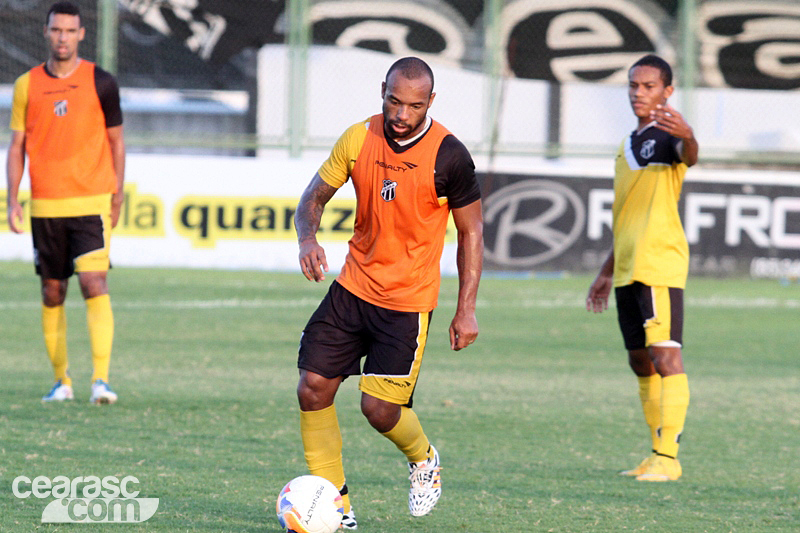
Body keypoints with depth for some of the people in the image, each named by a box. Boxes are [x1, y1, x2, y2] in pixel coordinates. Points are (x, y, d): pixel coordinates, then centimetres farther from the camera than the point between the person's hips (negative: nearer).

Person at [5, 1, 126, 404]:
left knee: (94, 284, -15)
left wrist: (117, 196, 8)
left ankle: (101, 378, -18)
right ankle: (61, 380, 17)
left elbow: (116, 141, 9)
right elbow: (17, 145, 9)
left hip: (91, 203, -3)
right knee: (52, 292, 6)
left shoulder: (101, 83, 1)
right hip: (45, 205, 3)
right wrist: (12, 201, 0)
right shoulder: (27, 85, 6)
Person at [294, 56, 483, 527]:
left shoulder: (448, 156, -14)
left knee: (380, 408, -9)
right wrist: (308, 239, -15)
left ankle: (424, 459, 25)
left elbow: (471, 231, -4)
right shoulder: (359, 139, -4)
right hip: (353, 288, 4)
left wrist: (466, 309, -7)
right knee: (313, 390, -4)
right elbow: (315, 197, 8)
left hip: (408, 302, -4)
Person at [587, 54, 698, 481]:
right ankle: (658, 455, 16)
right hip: (628, 269, 9)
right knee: (640, 361, 10)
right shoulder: (628, 145, 21)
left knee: (664, 353, -14)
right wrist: (608, 270, 31)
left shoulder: (667, 134, -5)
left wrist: (688, 138, -54)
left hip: (660, 264, -9)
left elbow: (689, 156, -31)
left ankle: (668, 457, -16)